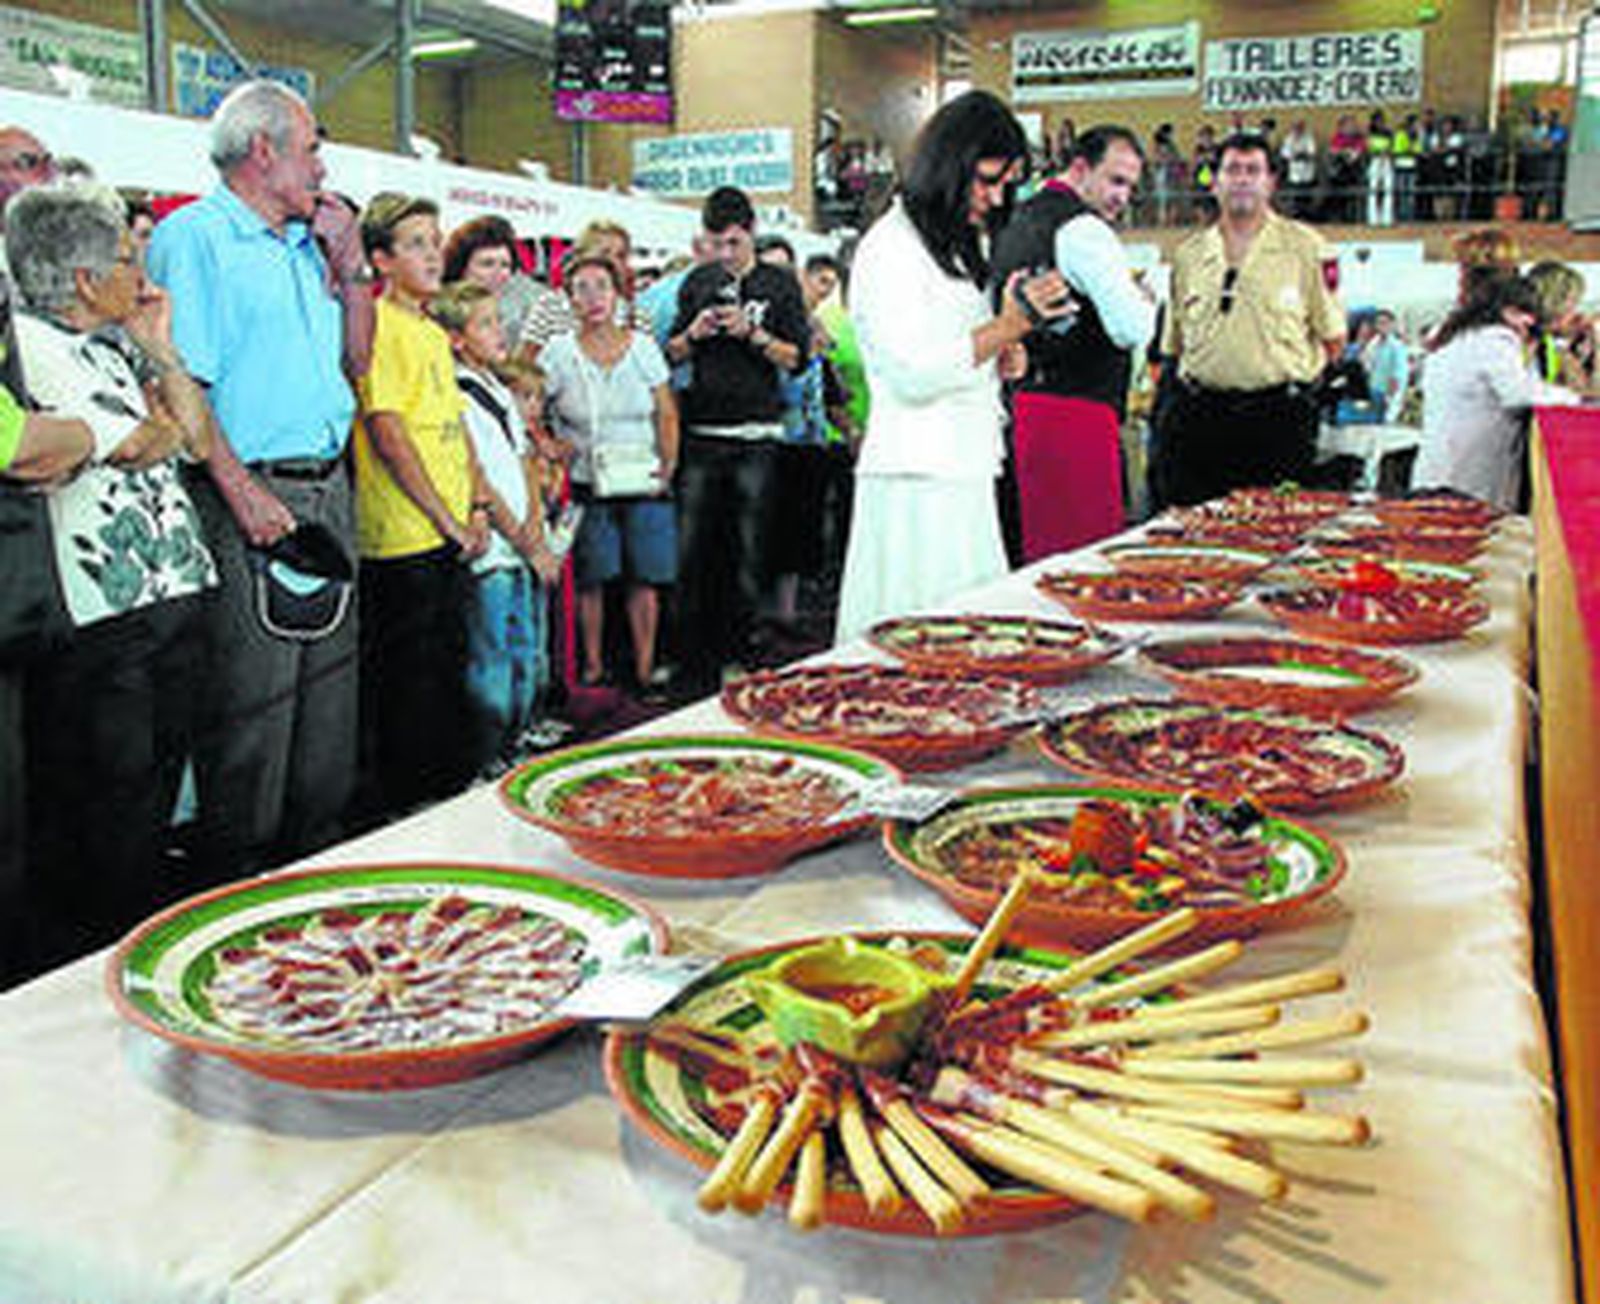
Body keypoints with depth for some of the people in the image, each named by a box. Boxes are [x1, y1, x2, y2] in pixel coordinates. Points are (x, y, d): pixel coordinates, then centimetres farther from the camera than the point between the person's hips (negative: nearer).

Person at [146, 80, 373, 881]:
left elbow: (356, 361, 21)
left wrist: (350, 265, 9)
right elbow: (180, 383, -14)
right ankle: (240, 873, 9)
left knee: (329, 679, 14)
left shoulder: (305, 244, 17)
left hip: (328, 489, 8)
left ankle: (318, 850, 27)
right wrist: (242, 490, -20)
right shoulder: (192, 237, -7)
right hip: (250, 498, -8)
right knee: (252, 695, -4)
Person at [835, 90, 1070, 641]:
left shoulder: (960, 246, 21)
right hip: (914, 478, -9)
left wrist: (1002, 357, 11)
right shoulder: (889, 245, -8)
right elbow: (912, 375, -16)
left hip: (966, 472, 9)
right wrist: (1006, 327, -17)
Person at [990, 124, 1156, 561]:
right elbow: (1133, 330, -18)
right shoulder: (1084, 230, -11)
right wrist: (1144, 299, 1)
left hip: (1023, 404, 9)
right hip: (1075, 414, -9)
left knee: (1036, 549, 11)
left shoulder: (1018, 222, 18)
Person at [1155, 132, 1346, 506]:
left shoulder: (1304, 246, 4)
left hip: (1280, 416, -2)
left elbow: (1332, 338, 5)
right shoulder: (1188, 254, 14)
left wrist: (1292, 374, 0)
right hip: (1200, 415, 3)